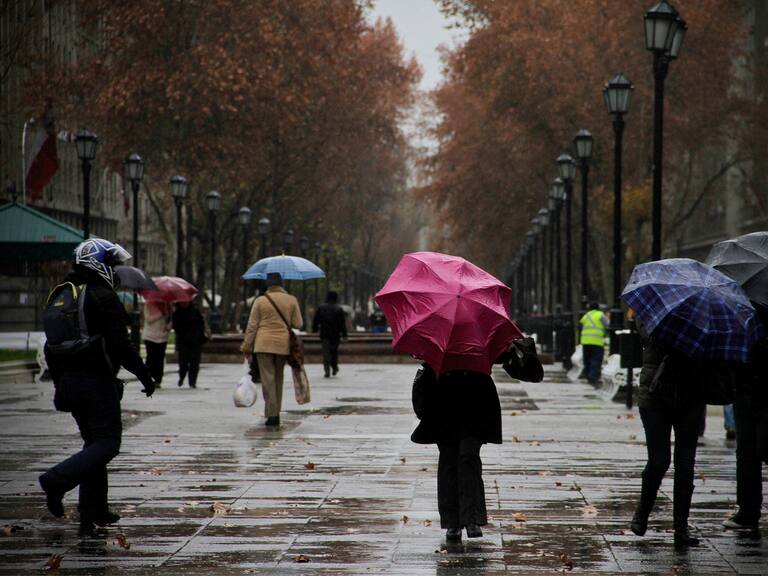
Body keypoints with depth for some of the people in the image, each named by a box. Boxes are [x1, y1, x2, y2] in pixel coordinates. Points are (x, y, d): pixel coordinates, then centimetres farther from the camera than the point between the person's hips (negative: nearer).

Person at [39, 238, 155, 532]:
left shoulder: (59, 296, 13)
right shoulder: (103, 297, -12)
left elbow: (51, 347, 17)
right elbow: (120, 345, -17)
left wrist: (59, 385, 24)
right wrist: (144, 375, -6)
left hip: (69, 382, 8)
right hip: (96, 380, -8)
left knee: (93, 441, 15)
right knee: (107, 442, -3)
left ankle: (93, 511, 15)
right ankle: (57, 479, -21)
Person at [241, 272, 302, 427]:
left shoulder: (260, 301, -2)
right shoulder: (291, 301, 3)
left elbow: (252, 325, -1)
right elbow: (298, 324, 3)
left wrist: (246, 346, 5)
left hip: (264, 344, -2)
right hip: (283, 344, 2)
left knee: (268, 378, -3)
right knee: (278, 378, 14)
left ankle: (272, 414, -10)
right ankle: (276, 413, 19)